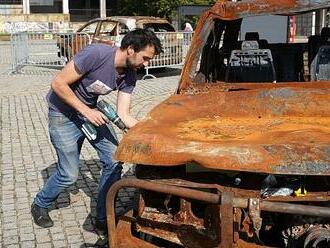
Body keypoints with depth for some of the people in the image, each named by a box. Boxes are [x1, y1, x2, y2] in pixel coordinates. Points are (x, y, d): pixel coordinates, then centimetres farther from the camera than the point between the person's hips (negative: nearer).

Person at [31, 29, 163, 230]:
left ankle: (104, 218, 14)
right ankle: (40, 206, 28)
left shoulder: (129, 75, -9)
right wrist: (86, 111, -26)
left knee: (114, 163, -2)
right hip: (64, 113, -6)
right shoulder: (96, 54, -30)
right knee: (69, 174, -3)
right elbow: (58, 84, -25)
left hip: (91, 111, 7)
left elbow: (123, 115, -10)